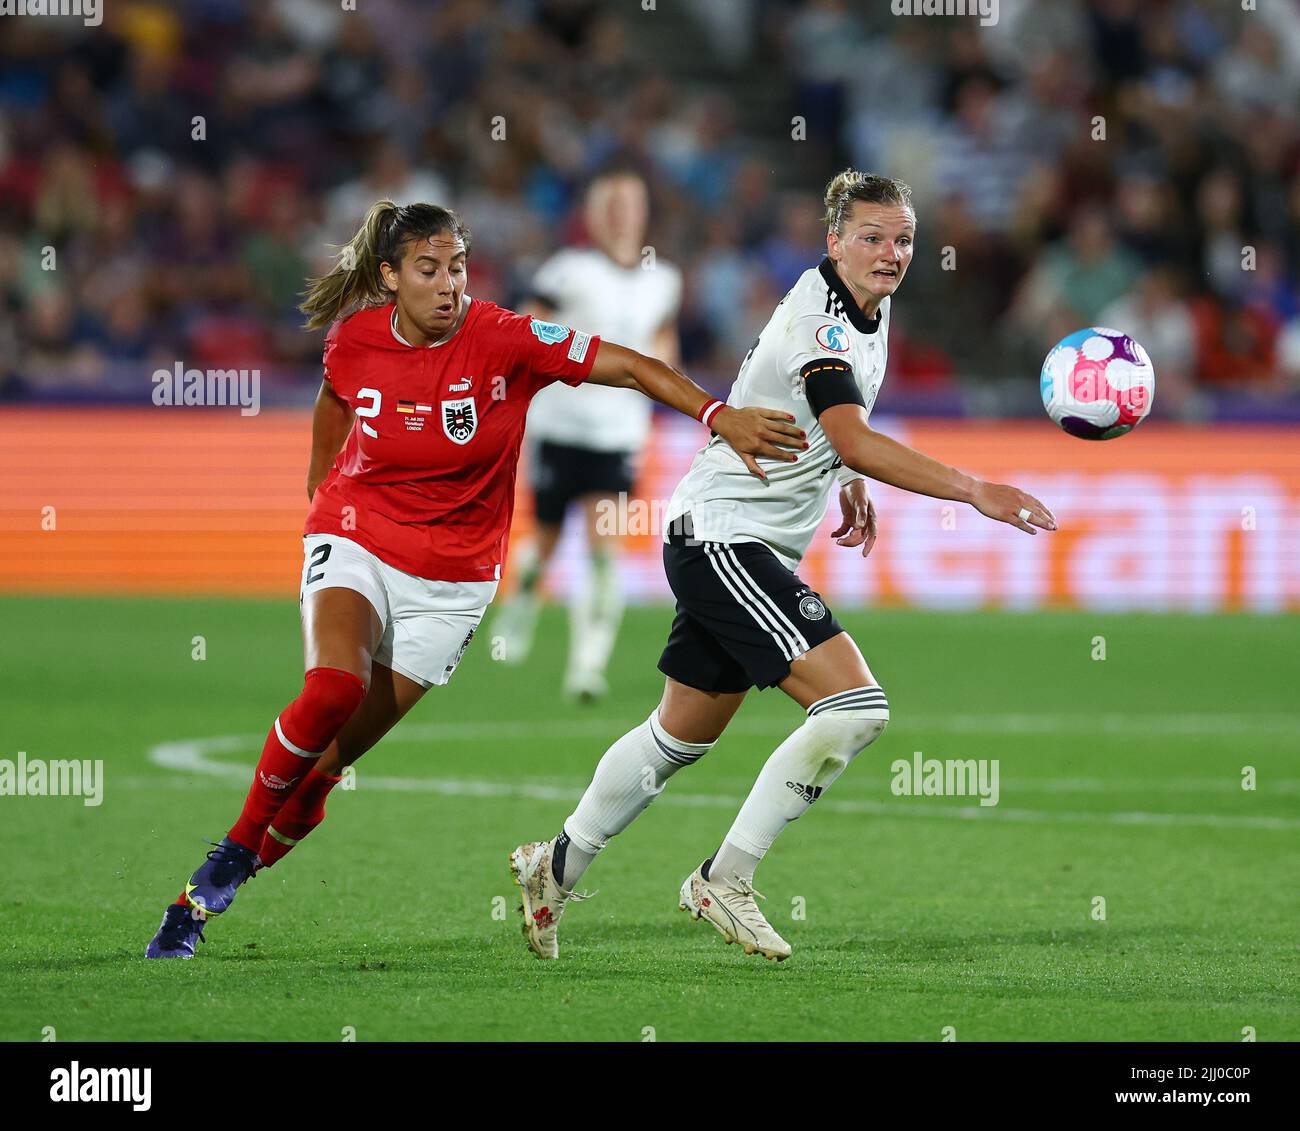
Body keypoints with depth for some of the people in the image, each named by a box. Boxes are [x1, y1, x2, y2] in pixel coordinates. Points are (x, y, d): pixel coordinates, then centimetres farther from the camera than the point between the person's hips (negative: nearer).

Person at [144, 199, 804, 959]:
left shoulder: (504, 340, -15)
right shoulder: (355, 341, -7)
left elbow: (633, 368, -19)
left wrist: (718, 414, -33)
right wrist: (320, 491, 27)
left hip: (451, 581, 0)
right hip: (357, 545, 0)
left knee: (329, 760, -4)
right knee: (333, 690, -29)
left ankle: (237, 888, 14)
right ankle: (231, 850, -10)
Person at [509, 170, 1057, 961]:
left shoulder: (870, 308, 9)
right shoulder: (818, 317, -21)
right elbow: (855, 442, -36)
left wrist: (851, 487, 19)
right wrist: (976, 492, -42)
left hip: (754, 549, 10)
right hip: (724, 536, -10)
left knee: (684, 733, 21)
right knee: (856, 706, -20)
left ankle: (556, 867, 37)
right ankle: (725, 881, -11)